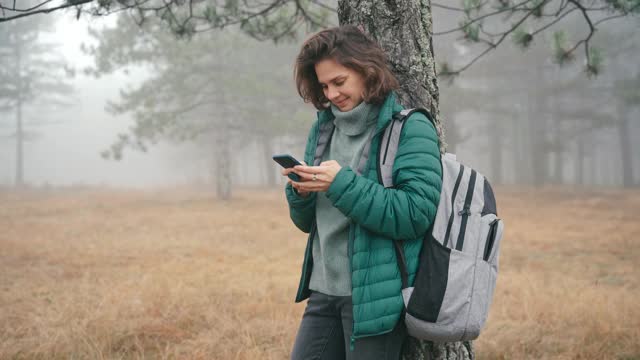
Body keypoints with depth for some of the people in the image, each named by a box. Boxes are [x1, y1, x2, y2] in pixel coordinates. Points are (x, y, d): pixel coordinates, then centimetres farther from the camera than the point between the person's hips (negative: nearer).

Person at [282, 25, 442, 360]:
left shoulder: (410, 129, -8)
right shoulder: (324, 128, 12)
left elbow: (417, 214, -17)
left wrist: (342, 184, -21)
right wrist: (301, 191, -6)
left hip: (375, 296, -6)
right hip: (324, 291, 6)